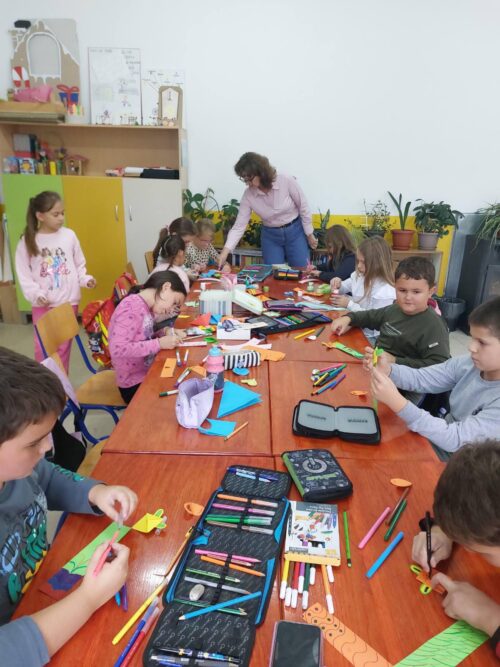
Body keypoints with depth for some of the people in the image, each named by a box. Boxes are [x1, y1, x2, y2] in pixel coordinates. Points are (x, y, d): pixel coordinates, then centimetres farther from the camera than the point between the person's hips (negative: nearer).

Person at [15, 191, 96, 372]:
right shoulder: (27, 242, -5)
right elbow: (24, 275, -4)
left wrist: (85, 279, -10)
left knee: (64, 346, 10)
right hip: (42, 304, -1)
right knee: (43, 348, 5)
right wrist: (36, 294, -18)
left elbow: (79, 265, 8)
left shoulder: (69, 235, -2)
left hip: (68, 301, 1)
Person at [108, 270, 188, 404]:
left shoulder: (145, 307, 3)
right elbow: (118, 349, -30)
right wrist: (159, 343, -25)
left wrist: (165, 333, -5)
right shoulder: (132, 307, -22)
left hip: (148, 374, 8)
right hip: (136, 384, -8)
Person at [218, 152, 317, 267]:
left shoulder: (286, 181, -22)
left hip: (295, 232, -2)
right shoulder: (248, 195, -15)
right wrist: (225, 251, -24)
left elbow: (303, 207, -10)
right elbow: (239, 226, -13)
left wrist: (309, 234, -4)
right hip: (270, 236, 2)